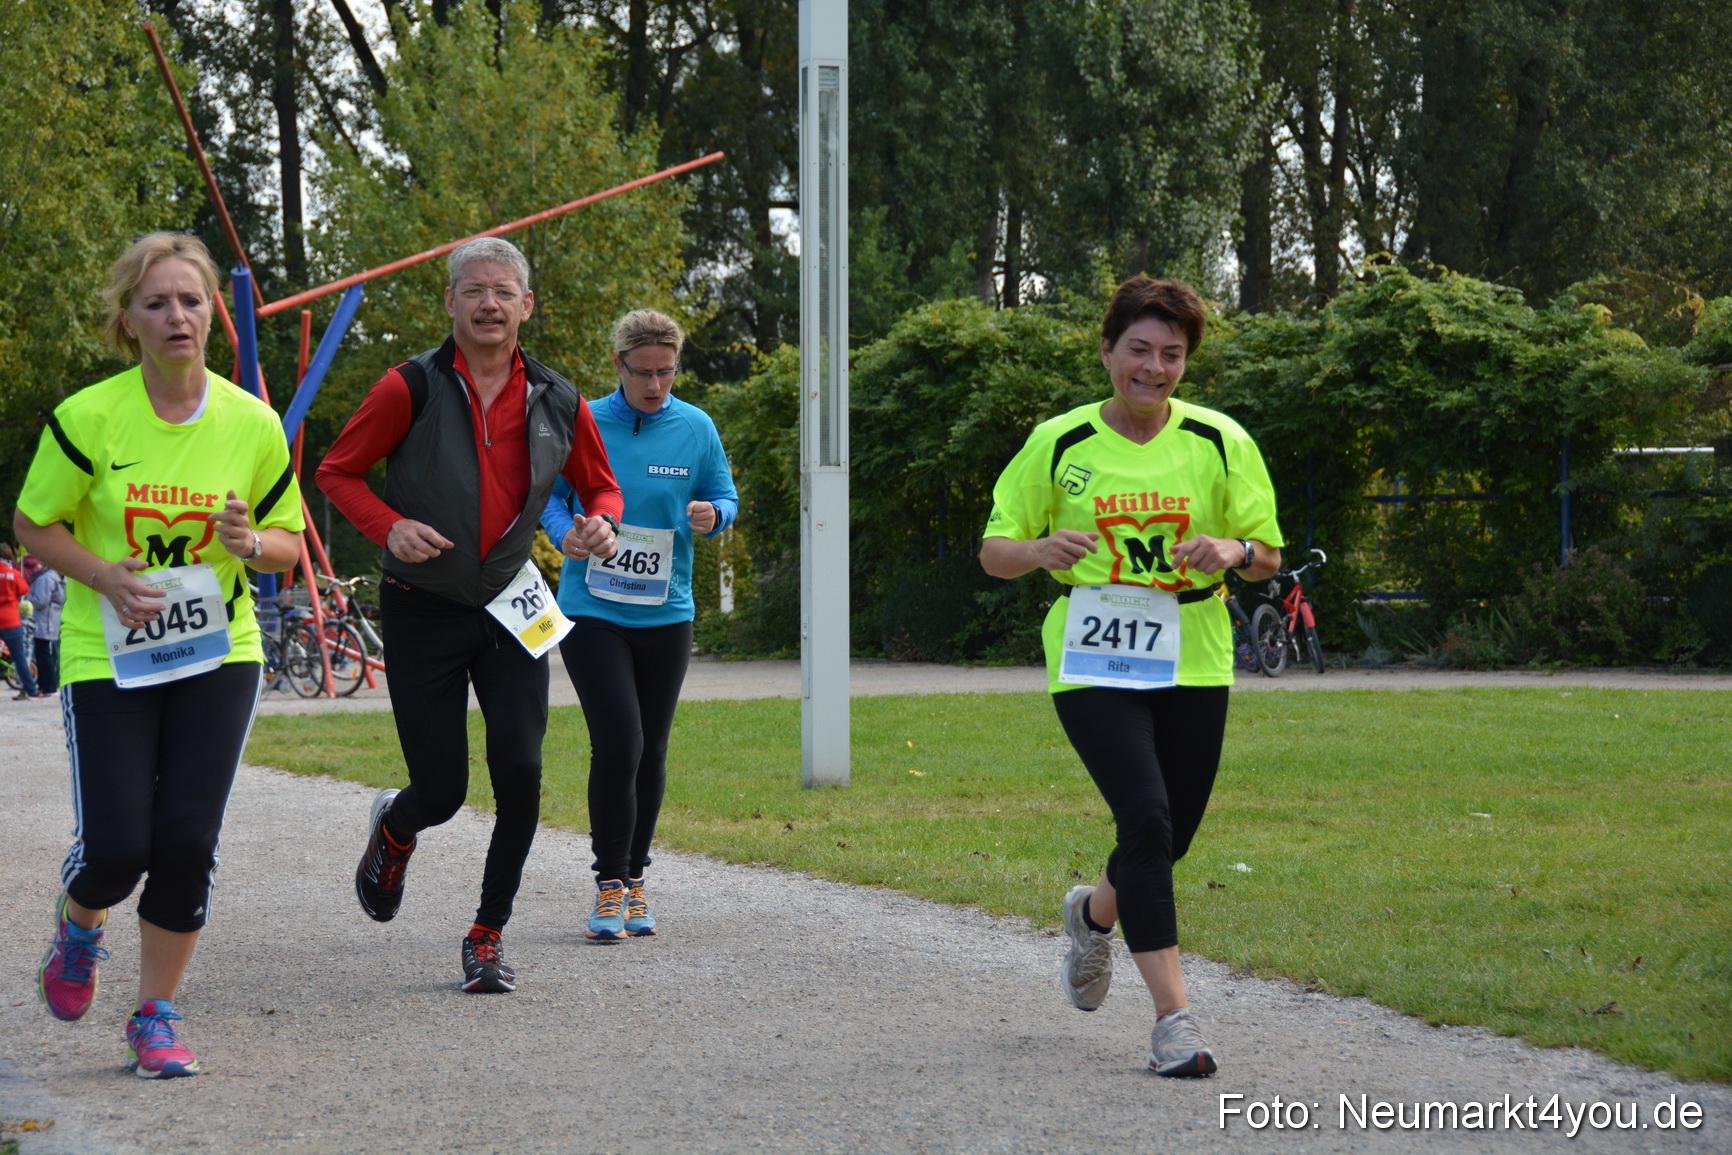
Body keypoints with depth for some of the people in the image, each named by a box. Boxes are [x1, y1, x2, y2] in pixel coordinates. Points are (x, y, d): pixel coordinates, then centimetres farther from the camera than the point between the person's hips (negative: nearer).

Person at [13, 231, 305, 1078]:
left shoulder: (254, 424, -2)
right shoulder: (88, 418, -10)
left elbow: (288, 545, 9)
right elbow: (34, 525, 0)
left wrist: (251, 543, -15)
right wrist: (105, 575, -17)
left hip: (219, 655, 2)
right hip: (107, 657, -2)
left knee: (188, 841, -6)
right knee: (115, 848, -8)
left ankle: (155, 1017, 12)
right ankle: (79, 924, 30)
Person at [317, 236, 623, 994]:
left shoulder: (557, 403, 1)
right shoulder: (412, 389, -9)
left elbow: (600, 485, 15)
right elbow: (337, 471, -2)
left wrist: (601, 524, -8)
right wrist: (389, 527, -19)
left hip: (509, 609, 3)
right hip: (422, 613, -3)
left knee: (520, 774, -11)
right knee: (441, 792, -2)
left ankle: (488, 937, 6)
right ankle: (393, 832, 37)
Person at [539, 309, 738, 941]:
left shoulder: (696, 428, 3)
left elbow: (725, 497, 11)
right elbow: (550, 494, 8)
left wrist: (712, 515, -13)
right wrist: (564, 532, -13)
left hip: (666, 615, 3)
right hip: (592, 610, -3)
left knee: (650, 752, 9)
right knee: (617, 744, -13)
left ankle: (634, 878, 23)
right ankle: (611, 885, -5)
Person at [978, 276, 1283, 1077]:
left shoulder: (1221, 443, 3)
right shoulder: (1059, 444, 0)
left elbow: (1268, 555, 7)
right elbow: (994, 551, 5)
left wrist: (1233, 550, -17)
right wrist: (1043, 549, -18)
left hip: (1192, 664, 3)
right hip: (1091, 665, -3)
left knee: (1170, 836, 9)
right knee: (1147, 820, -18)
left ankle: (1095, 913, 46)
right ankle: (1172, 1017, -15)